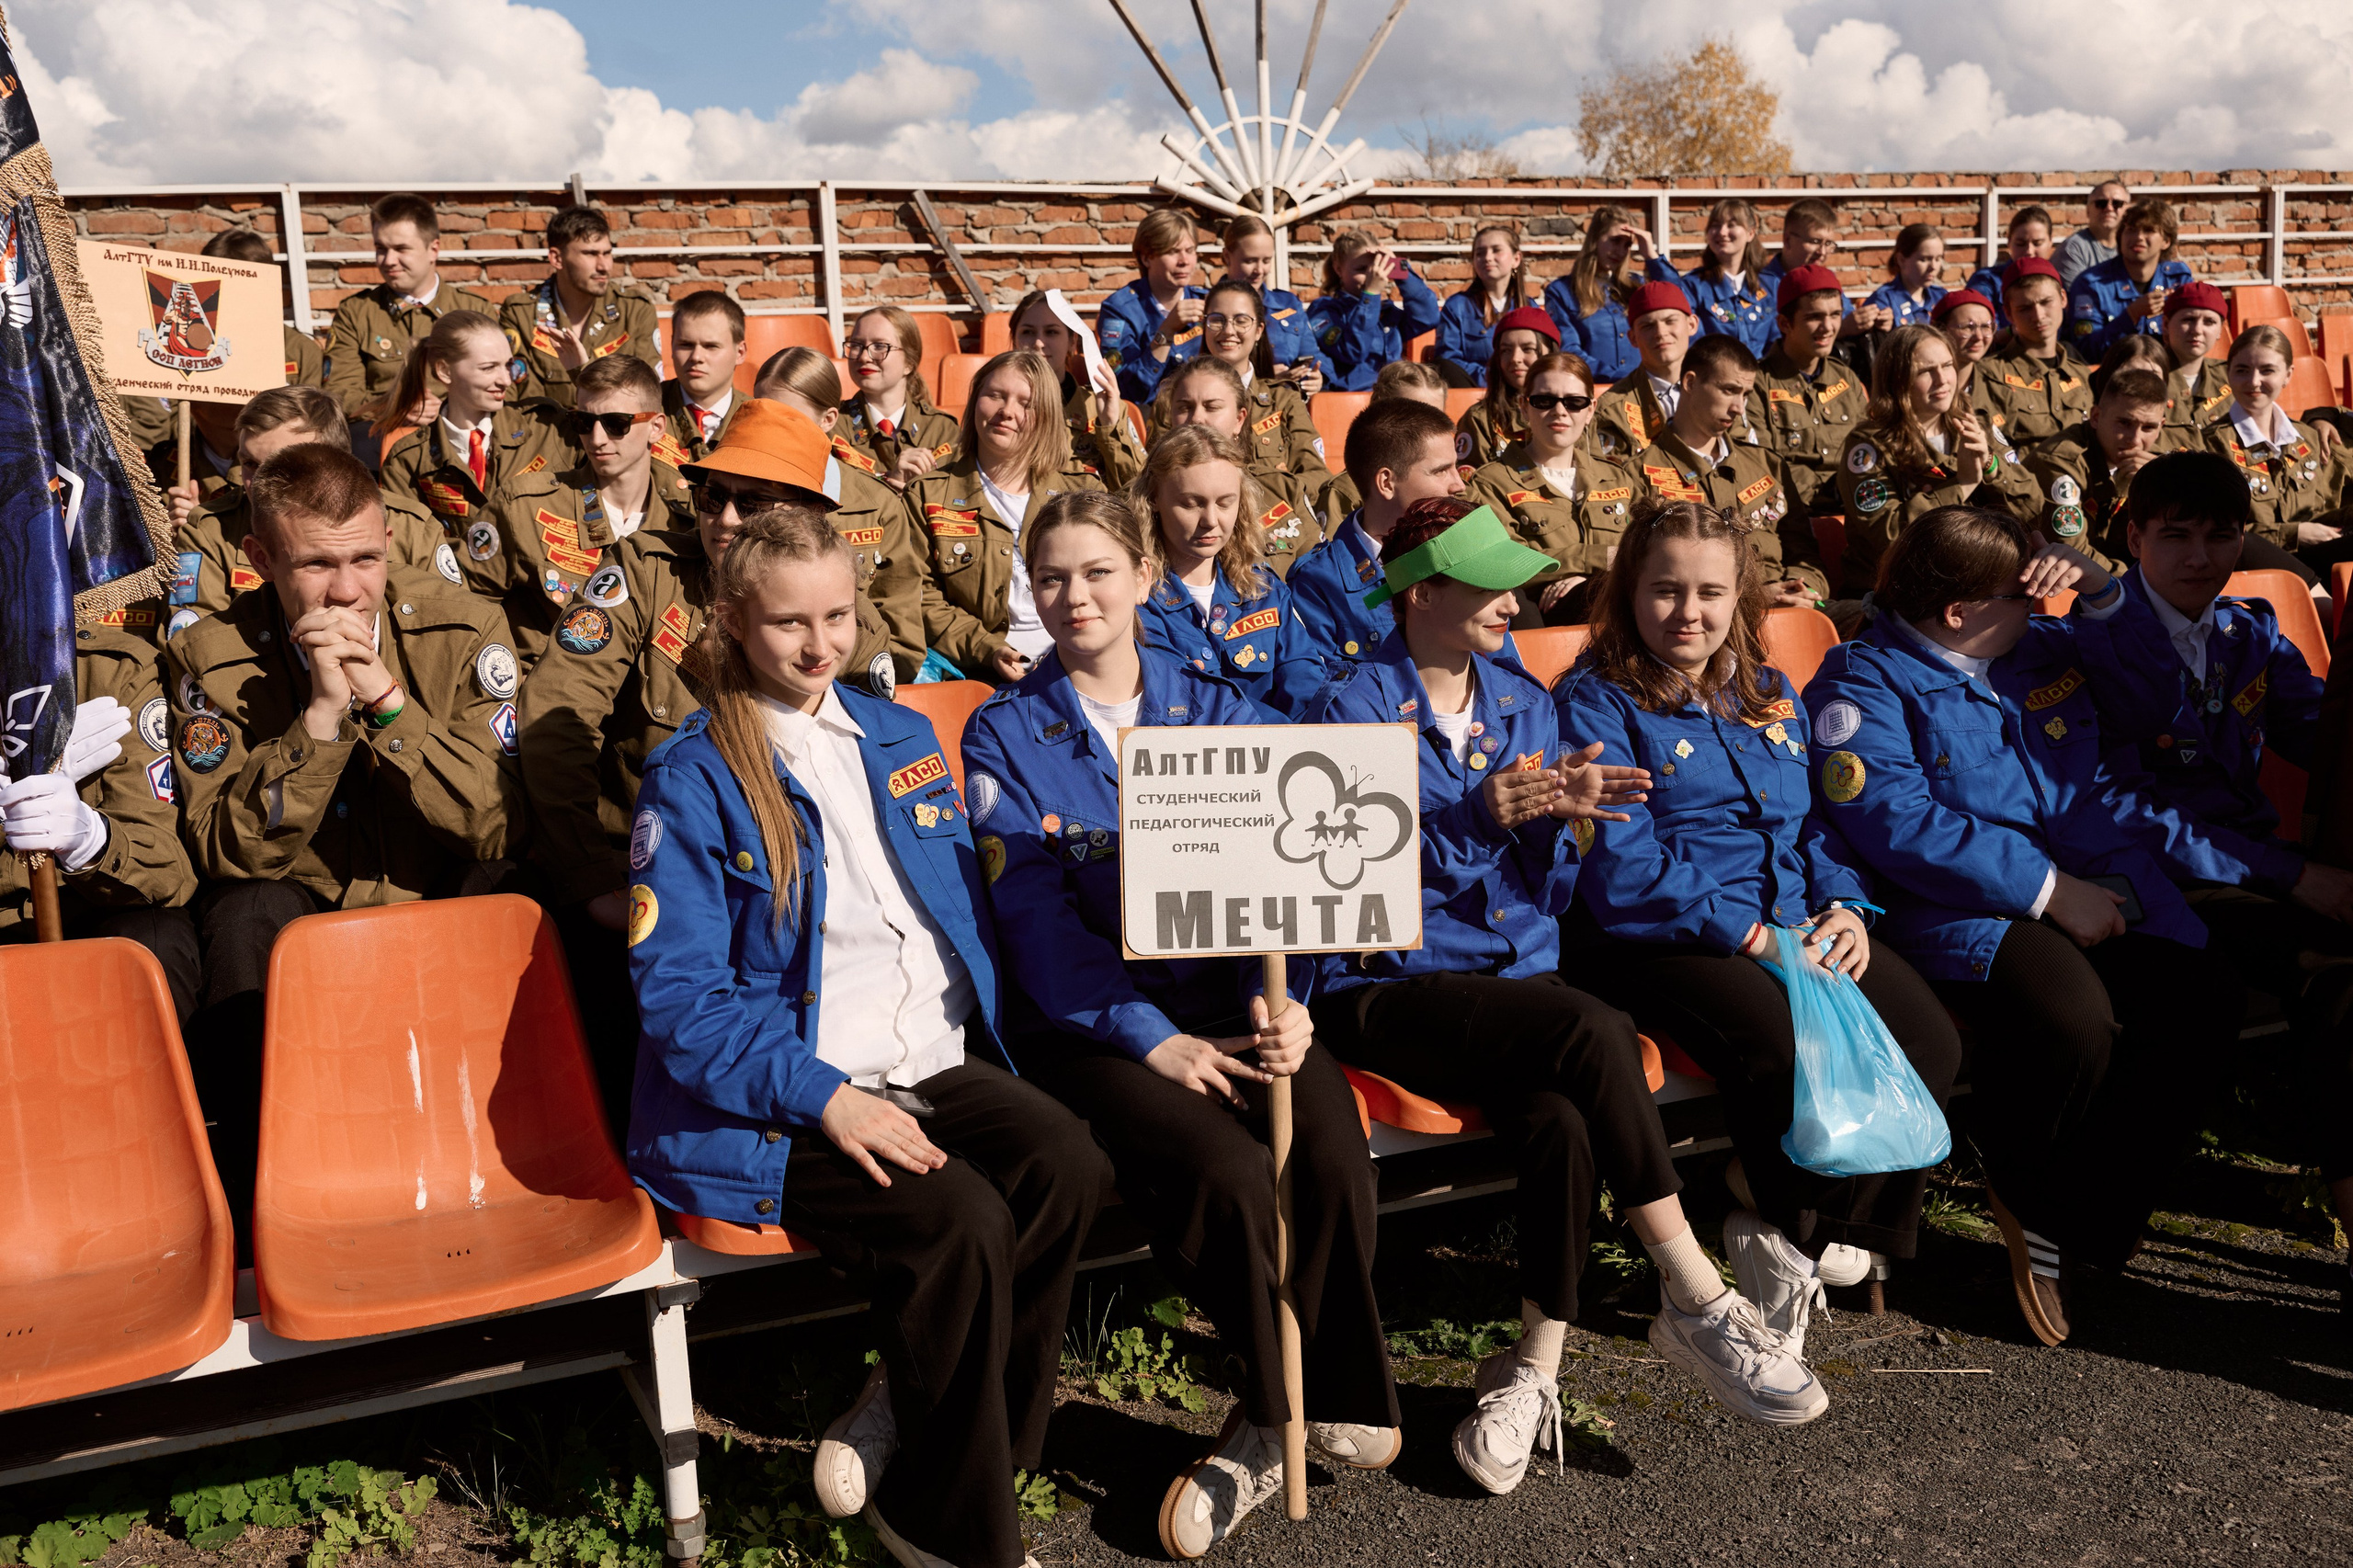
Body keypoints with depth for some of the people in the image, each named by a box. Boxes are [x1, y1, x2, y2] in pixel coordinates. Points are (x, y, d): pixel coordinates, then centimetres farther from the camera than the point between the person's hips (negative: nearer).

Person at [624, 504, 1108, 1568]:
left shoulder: (902, 739, 16)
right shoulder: (692, 781, -4)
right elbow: (678, 993, -10)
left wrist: (984, 1041, 5)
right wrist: (824, 1097, -20)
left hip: (935, 1064, 6)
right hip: (780, 1104, -6)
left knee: (1067, 1164, -22)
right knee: (960, 1219, -28)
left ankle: (905, 1427, -5)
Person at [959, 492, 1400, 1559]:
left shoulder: (1213, 710, 12)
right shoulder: (1005, 734, 4)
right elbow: (1036, 920, -6)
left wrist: (1279, 1000, -16)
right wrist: (1150, 1037, -17)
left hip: (1226, 1001, 3)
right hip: (1085, 1020, -3)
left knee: (1331, 1148, -24)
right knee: (1226, 1170, -28)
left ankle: (1270, 1426, -4)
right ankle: (1295, 1411, -1)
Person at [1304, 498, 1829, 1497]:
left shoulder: (1524, 701, 14)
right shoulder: (1351, 710, -4)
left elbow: (1544, 895, 10)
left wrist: (1560, 818, -11)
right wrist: (1476, 819, -26)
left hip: (1516, 974, 5)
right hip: (1390, 991, -5)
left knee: (1561, 1122, -29)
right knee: (1593, 1031, -31)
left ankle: (1534, 1371, -13)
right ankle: (1696, 1300, -19)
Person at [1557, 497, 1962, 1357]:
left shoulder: (1771, 696, 22)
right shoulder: (1595, 703, -1)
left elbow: (1823, 820, 23)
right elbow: (1622, 868, -11)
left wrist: (1843, 907, 0)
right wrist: (1754, 937, -16)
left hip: (1798, 926, 7)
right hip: (1664, 940, -6)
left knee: (1930, 1041, -18)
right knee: (1791, 1051, -33)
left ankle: (1791, 1231, 0)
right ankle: (1810, 1230, -2)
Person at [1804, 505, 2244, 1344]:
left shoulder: (2040, 651, 20)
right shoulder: (1863, 684, -3)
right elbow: (1897, 824, -17)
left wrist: (2098, 585, 15)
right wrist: (2049, 889, -18)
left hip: (2093, 890, 7)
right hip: (1964, 909, -7)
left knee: (2203, 1000, -19)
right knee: (2071, 1017, -34)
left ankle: (2073, 1228, -5)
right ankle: (2024, 1188, 1)